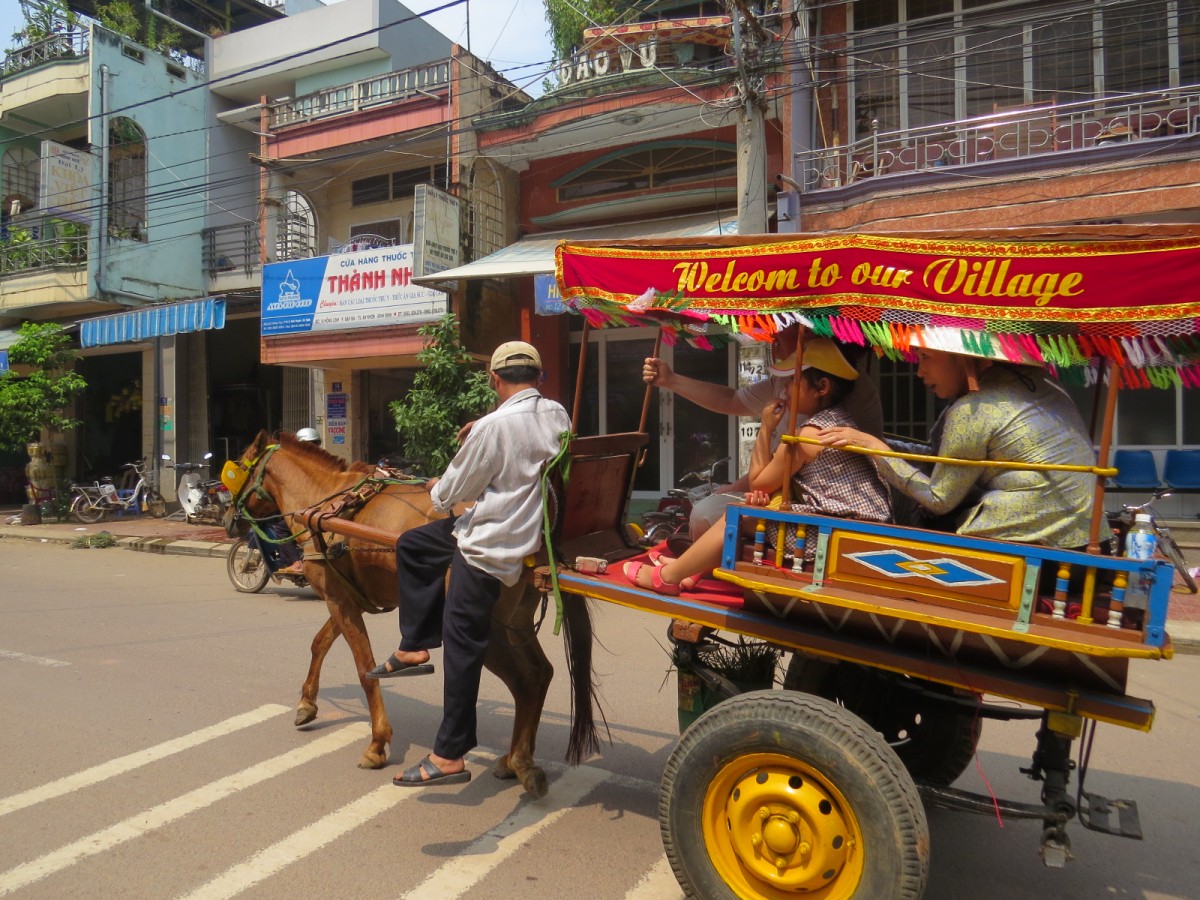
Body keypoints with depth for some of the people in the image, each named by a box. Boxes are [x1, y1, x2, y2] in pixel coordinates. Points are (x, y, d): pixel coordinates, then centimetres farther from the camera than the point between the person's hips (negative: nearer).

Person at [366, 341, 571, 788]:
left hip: (489, 547, -9)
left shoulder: (494, 426, -21)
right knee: (413, 545, 22)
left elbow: (457, 486, -8)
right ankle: (415, 646, 28)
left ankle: (450, 756, 12)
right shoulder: (559, 416, 2)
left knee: (461, 644, 1)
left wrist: (437, 489, 14)